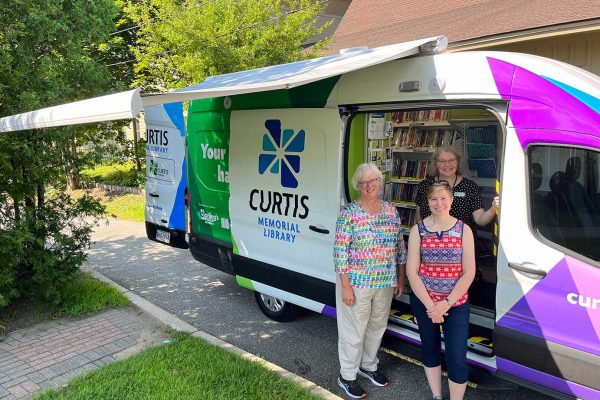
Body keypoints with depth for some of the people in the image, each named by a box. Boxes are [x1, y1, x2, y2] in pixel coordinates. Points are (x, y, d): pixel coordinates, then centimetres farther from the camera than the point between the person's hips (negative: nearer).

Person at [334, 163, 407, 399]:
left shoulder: (391, 211, 2)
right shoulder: (349, 213, -13)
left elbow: (400, 246, 9)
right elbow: (340, 253, -14)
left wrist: (401, 278, 9)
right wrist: (346, 286, -15)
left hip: (386, 283, 5)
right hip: (357, 283, -5)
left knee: (377, 326, 20)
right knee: (354, 330, 7)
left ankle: (368, 366, 43)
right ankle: (347, 376, 27)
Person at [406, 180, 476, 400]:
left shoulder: (464, 230, -4)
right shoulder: (418, 230, -5)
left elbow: (469, 273, -6)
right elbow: (412, 272, -7)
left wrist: (446, 303, -12)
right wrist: (430, 305, -12)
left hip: (456, 304, -1)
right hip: (424, 302, 1)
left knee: (457, 358, -2)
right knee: (430, 349, 17)